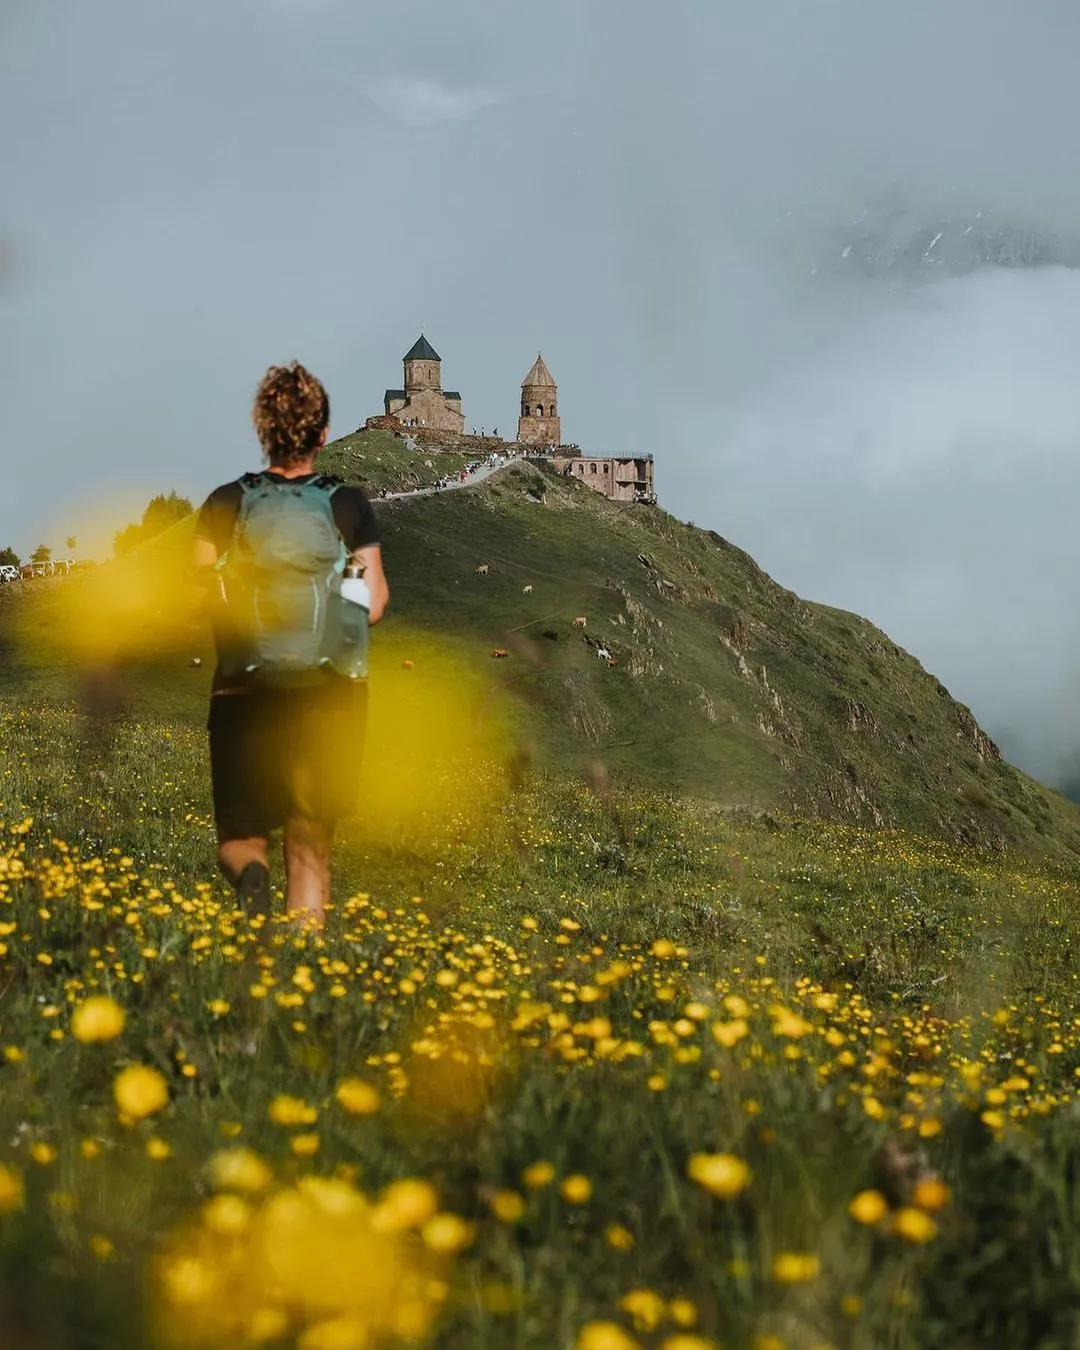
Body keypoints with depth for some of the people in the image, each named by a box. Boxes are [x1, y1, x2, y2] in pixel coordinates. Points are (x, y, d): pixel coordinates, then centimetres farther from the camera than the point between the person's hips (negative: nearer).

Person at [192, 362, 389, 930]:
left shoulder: (224, 504, -1)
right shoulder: (348, 505, -2)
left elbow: (199, 597, -2)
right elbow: (373, 606, -3)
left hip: (244, 691, 0)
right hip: (330, 693, 0)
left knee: (240, 835, 13)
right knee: (311, 843, 13)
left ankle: (251, 876, -20)